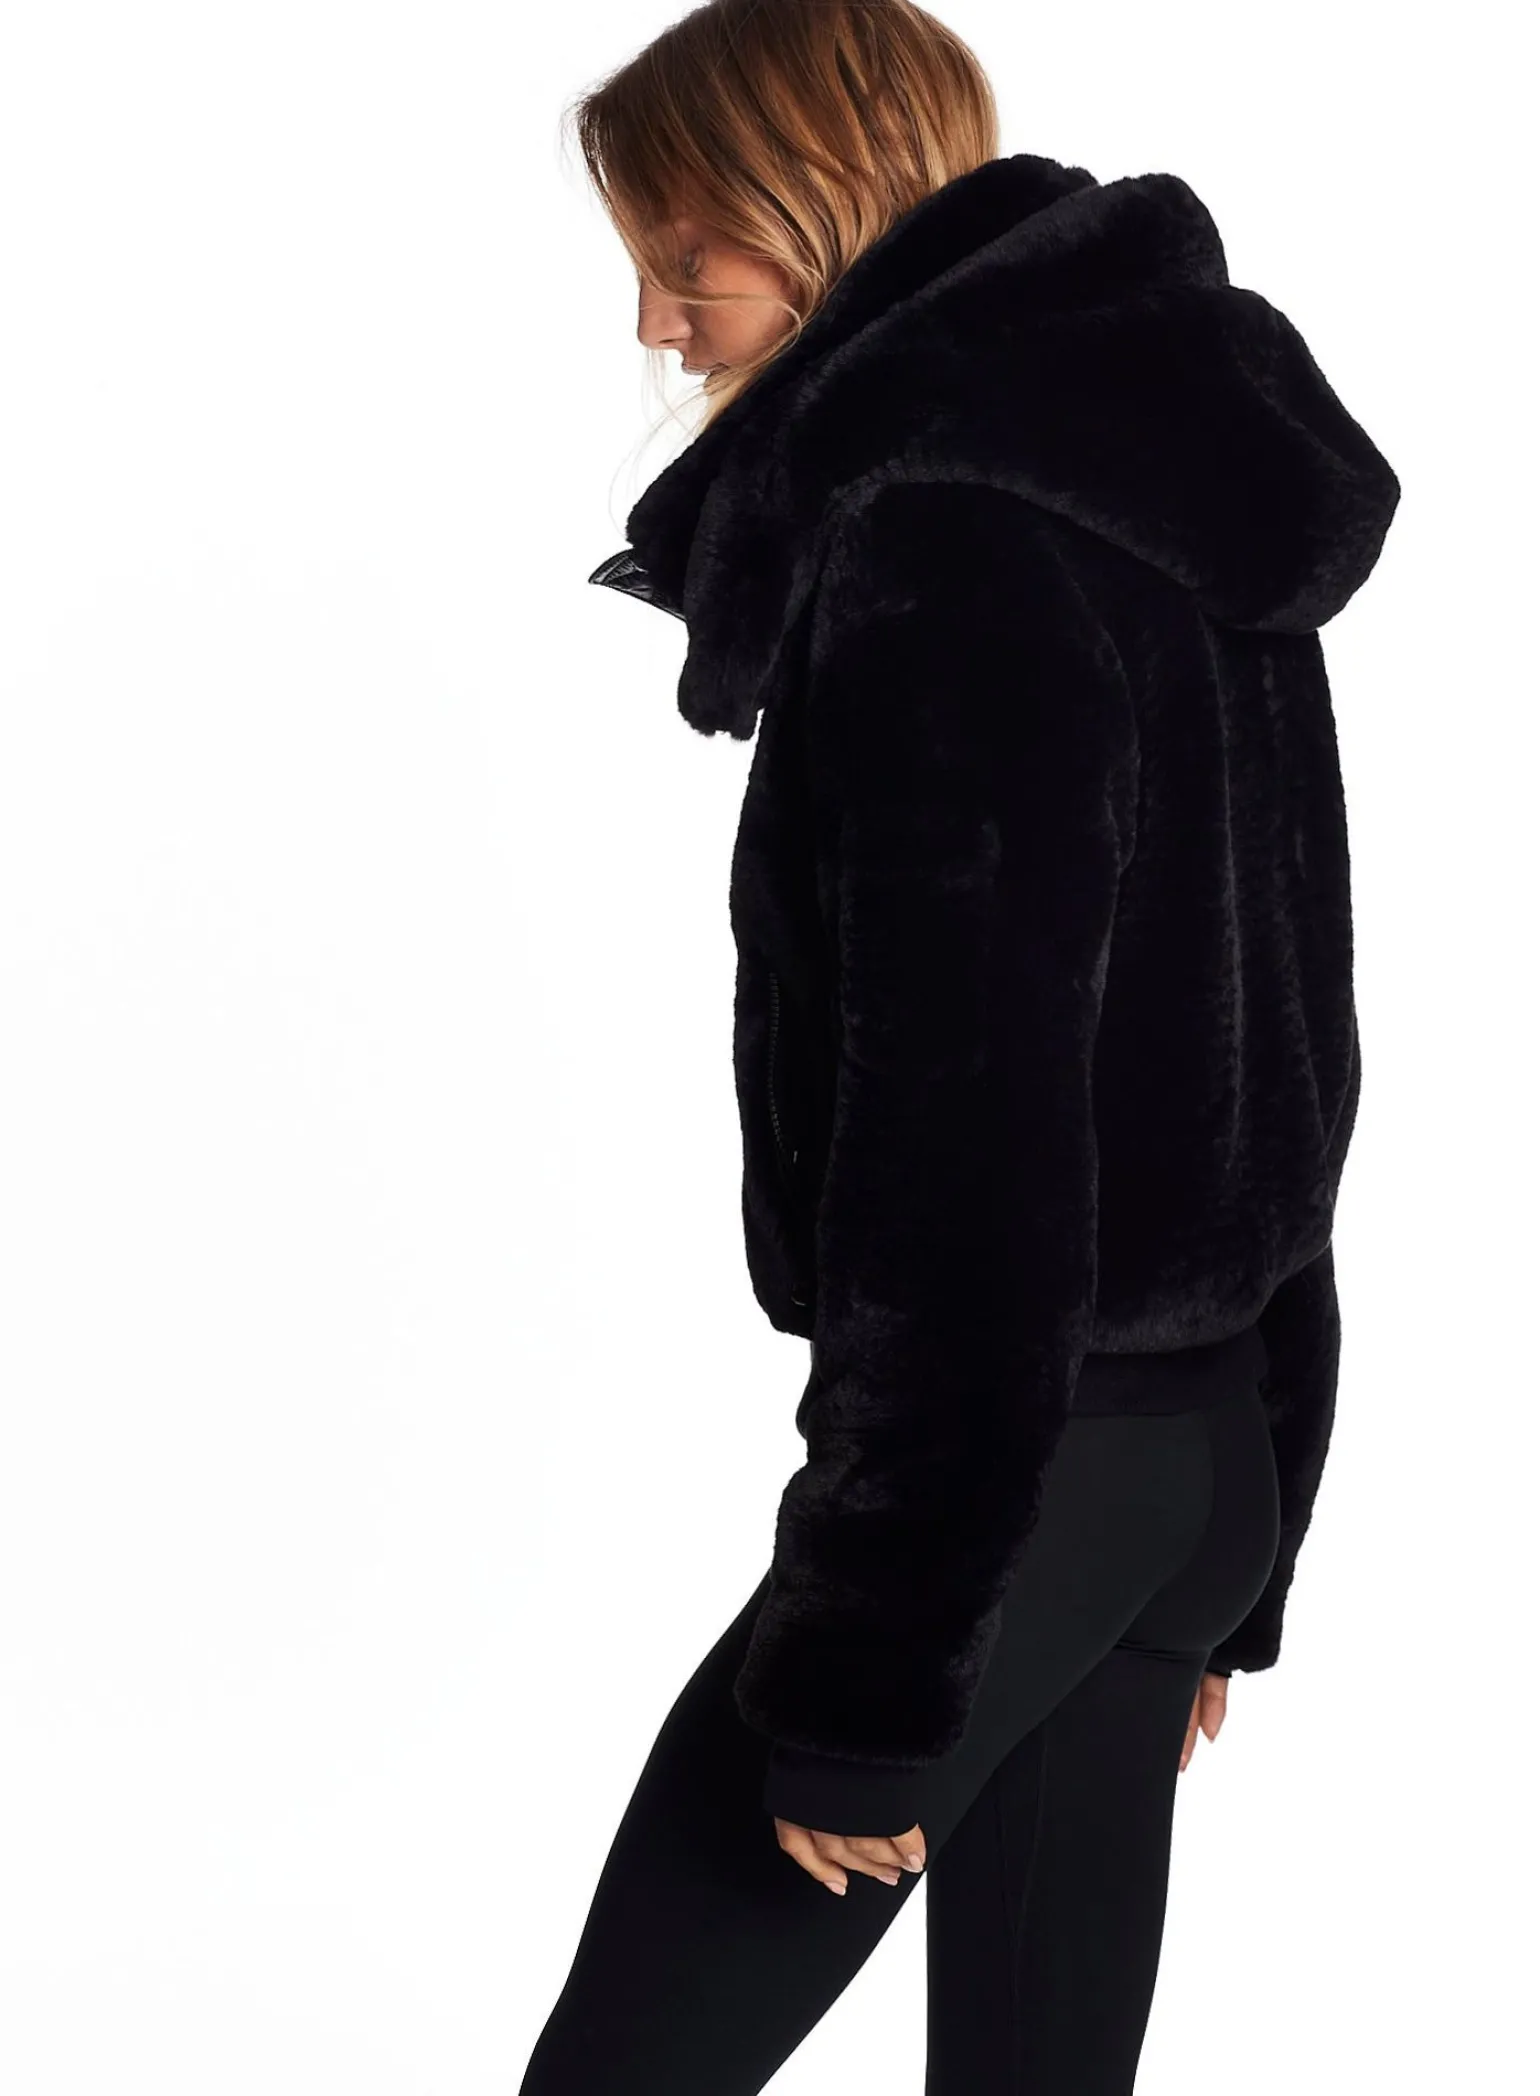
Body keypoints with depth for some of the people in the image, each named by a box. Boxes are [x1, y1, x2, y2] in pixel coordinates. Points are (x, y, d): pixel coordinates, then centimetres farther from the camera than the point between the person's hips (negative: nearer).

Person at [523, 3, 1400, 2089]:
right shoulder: (1191, 514, 13)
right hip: (1196, 1451, 9)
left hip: (1011, 1456, -9)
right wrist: (1230, 1565, 19)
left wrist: (868, 1690, -17)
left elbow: (963, 1141, -22)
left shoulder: (938, 536, -17)